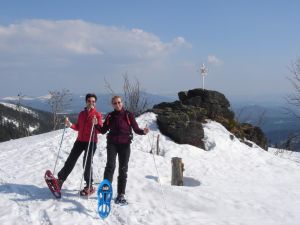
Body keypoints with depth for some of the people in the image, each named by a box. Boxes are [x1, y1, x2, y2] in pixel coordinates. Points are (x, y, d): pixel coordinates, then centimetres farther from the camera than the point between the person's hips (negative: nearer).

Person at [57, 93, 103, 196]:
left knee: (87, 164, -6)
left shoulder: (97, 114, -4)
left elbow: (100, 130, -11)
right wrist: (70, 125, 2)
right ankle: (60, 179, 12)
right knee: (70, 160, 5)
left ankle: (89, 186, 7)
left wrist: (96, 124, -31)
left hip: (91, 142, -5)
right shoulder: (82, 114, 13)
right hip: (80, 140, 5)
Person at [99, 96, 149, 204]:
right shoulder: (110, 116, 8)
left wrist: (143, 131, -19)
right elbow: (103, 130, 11)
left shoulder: (129, 115, 2)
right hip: (112, 143, 0)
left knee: (123, 169, 2)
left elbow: (136, 129, 1)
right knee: (110, 166, -15)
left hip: (125, 144, 0)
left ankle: (121, 194, 7)